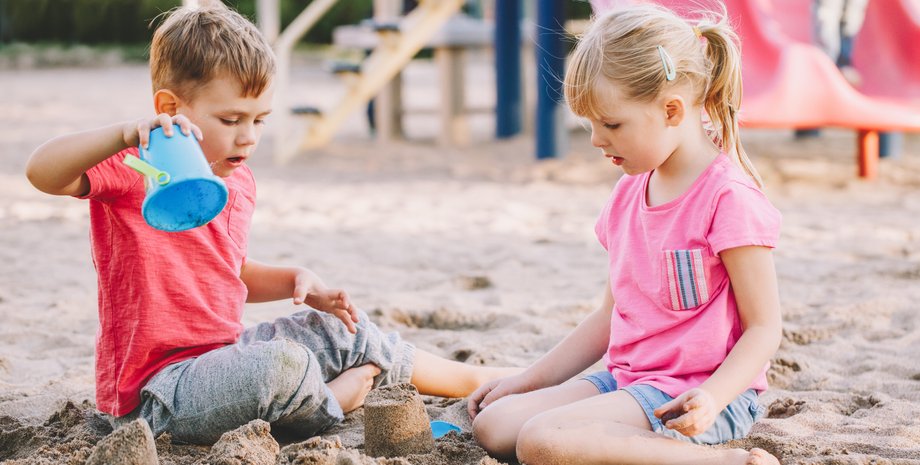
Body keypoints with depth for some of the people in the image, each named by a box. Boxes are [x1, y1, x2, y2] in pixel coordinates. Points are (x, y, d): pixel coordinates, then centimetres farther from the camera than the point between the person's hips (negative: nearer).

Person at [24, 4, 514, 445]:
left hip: (225, 354, 9)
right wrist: (127, 133, -49)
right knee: (281, 365, -33)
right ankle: (345, 393, 1)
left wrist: (297, 280, 7)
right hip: (156, 388, -9)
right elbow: (41, 173, -36)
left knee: (343, 331, 14)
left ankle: (477, 380, 32)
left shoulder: (239, 184, 10)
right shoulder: (132, 174, -17)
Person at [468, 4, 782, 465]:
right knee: (493, 425, -6)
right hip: (626, 380, 9)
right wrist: (528, 379, 17)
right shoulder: (628, 194, 12)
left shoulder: (729, 197, -14)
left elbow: (764, 328, -14)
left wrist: (712, 398, -30)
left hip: (692, 397, -8)